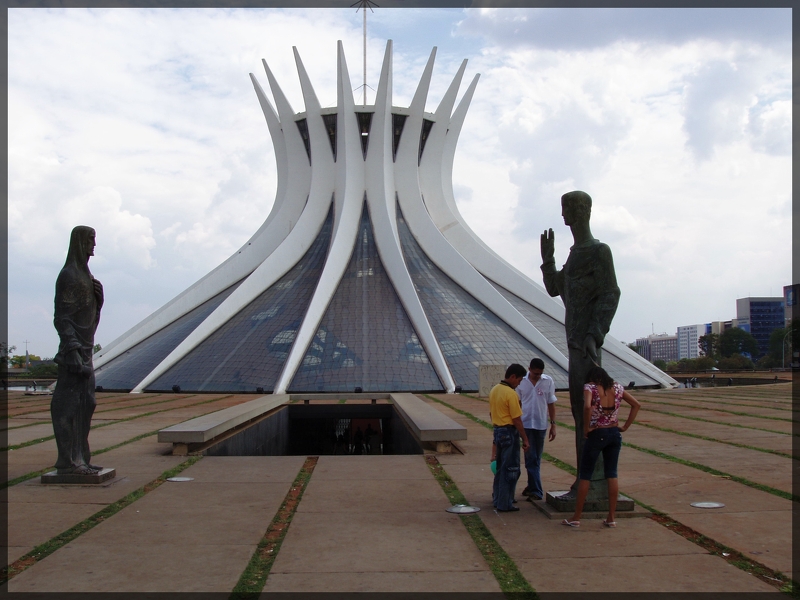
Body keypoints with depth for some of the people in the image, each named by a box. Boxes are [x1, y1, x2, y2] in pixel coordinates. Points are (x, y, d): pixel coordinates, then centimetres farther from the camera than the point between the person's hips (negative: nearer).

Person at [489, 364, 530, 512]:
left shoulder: (494, 390, 8)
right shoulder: (511, 394, -18)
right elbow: (516, 419, -18)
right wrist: (525, 439, -12)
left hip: (497, 430, 9)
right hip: (509, 432, -9)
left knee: (500, 467, 18)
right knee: (510, 470, 0)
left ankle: (497, 499, 27)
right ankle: (504, 504, 3)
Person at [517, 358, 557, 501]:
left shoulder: (548, 381, -3)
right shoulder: (522, 381, -3)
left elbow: (551, 404, 2)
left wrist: (553, 425, 0)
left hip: (541, 425, 1)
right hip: (526, 424, -1)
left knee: (536, 459, 10)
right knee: (531, 458, -3)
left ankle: (532, 486, 23)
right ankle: (536, 490, -1)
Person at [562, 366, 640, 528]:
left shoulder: (590, 387, -10)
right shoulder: (617, 387, 5)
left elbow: (587, 407, -28)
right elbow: (636, 404, 8)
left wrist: (586, 428, -16)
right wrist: (625, 426, 7)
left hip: (597, 434, -5)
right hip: (614, 434, 5)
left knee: (585, 475, 5)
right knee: (612, 474, 11)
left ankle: (576, 518, 10)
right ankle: (611, 518, 13)